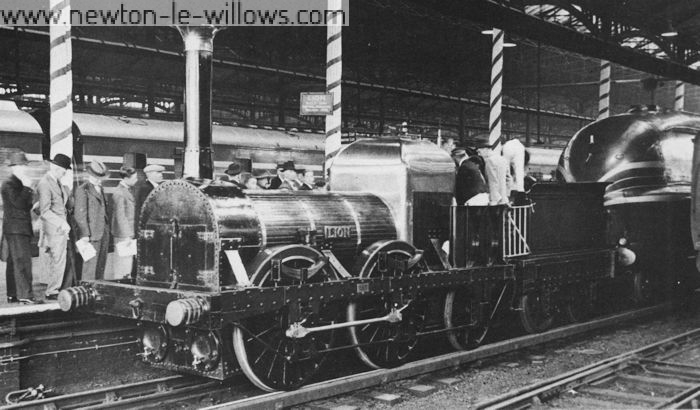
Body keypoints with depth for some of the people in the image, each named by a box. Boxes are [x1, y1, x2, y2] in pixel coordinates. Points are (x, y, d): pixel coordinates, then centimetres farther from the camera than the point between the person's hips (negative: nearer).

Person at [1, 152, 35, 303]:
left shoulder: (19, 184, 20)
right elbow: (19, 203, -21)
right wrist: (27, 188, -17)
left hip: (21, 229, 10)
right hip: (16, 229, -10)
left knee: (13, 262, 11)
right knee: (22, 261, -14)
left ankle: (12, 294, 15)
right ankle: (25, 294, -17)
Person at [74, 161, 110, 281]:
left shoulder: (101, 189, 18)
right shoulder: (82, 190, -6)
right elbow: (80, 214, -10)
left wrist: (107, 231, 15)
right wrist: (85, 235, -15)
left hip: (104, 234, 7)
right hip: (91, 234, -7)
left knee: (101, 266, 8)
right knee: (90, 265, -8)